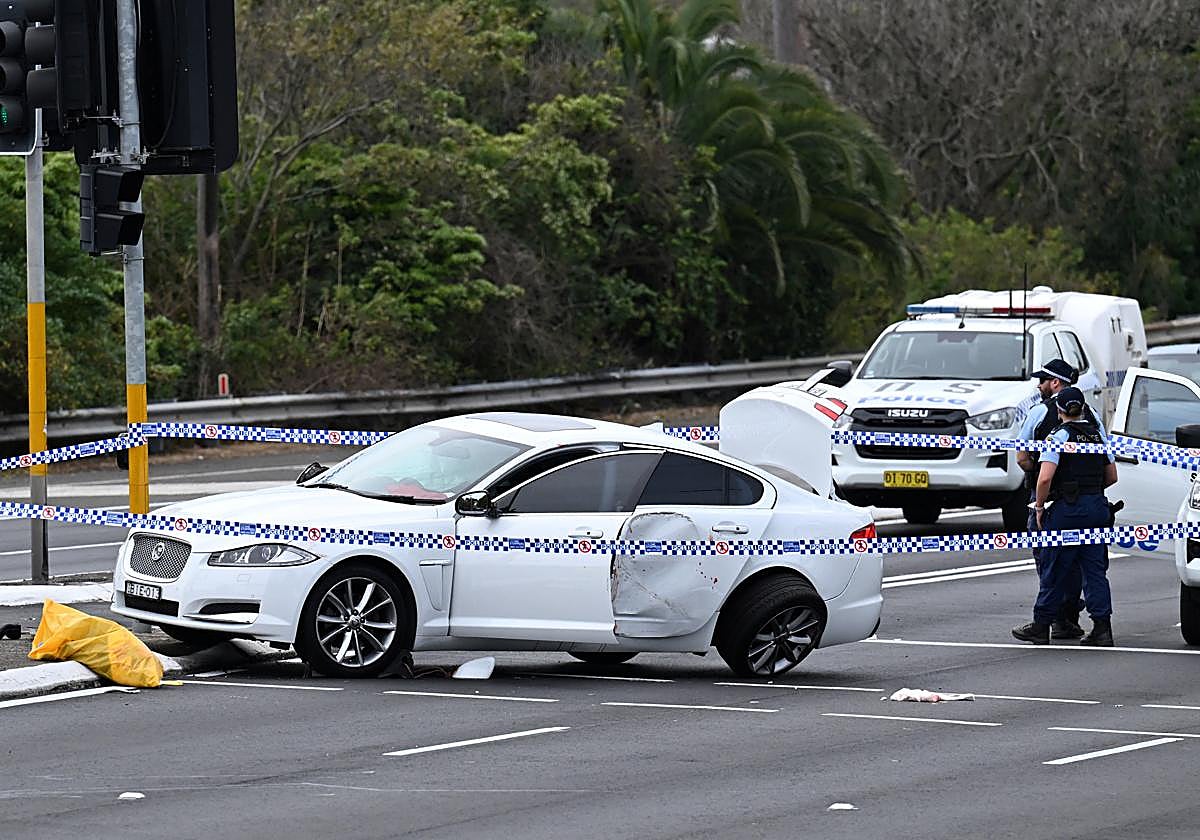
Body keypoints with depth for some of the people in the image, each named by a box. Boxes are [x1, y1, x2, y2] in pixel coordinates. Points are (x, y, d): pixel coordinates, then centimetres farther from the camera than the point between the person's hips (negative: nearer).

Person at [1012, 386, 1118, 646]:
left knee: (1054, 570, 4)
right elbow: (1112, 477, 15)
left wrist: (1040, 508, -6)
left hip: (1067, 508, -6)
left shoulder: (1058, 437, -10)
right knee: (1095, 569, 8)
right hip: (1098, 507, 6)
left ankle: (1041, 626, 11)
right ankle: (1102, 627, 1)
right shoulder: (1099, 435, 9)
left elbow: (1045, 478, -19)